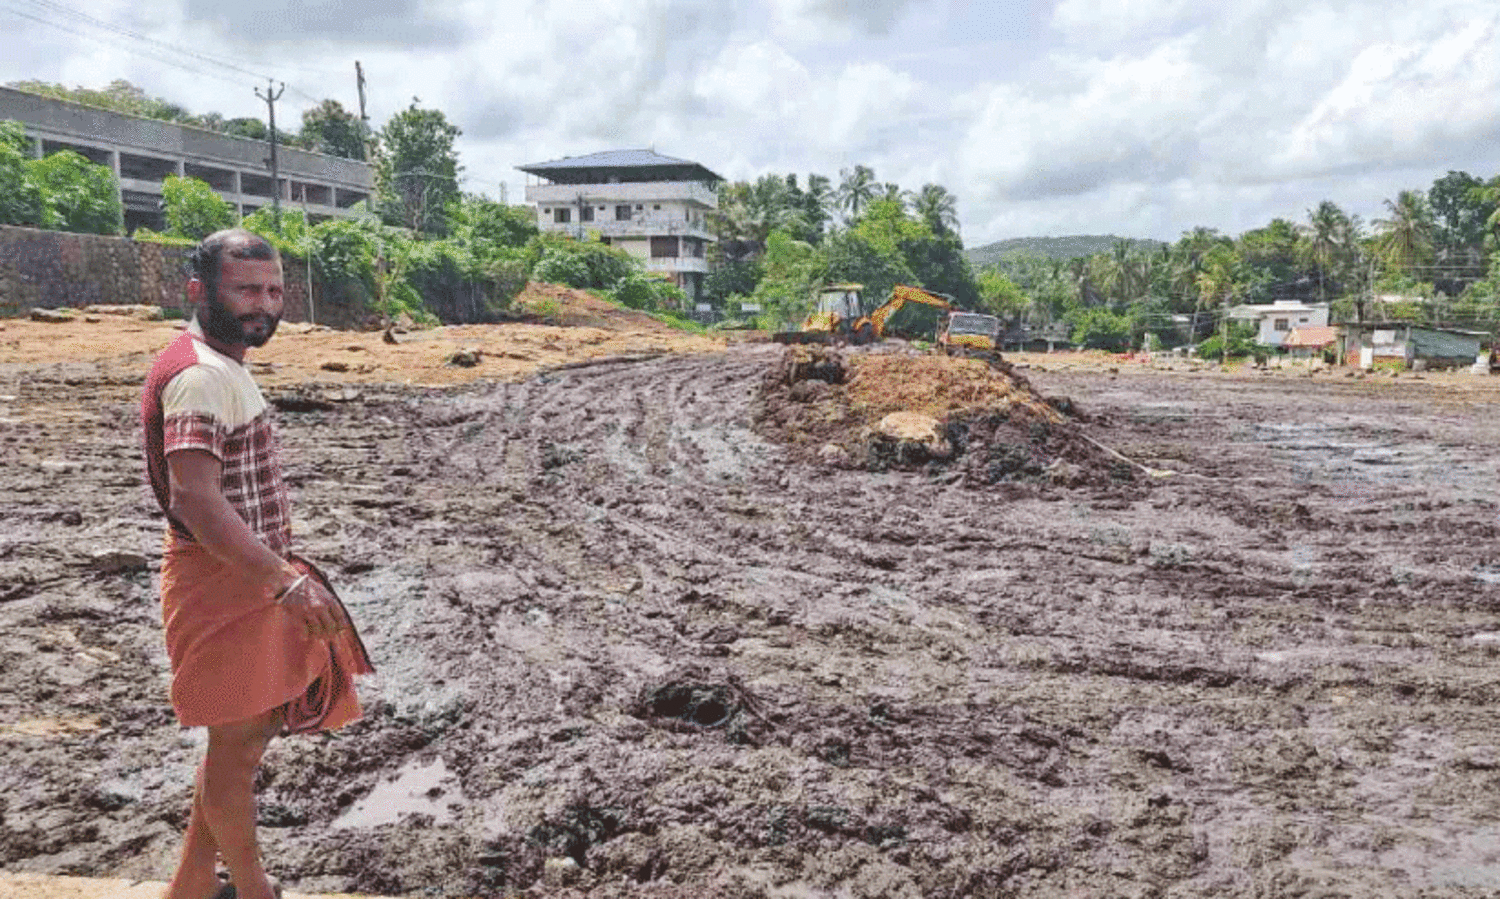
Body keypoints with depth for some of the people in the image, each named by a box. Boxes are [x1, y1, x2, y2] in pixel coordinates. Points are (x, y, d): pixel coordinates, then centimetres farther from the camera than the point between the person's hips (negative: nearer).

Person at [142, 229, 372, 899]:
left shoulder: (220, 366, 12)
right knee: (237, 742, 7)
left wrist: (280, 564, 27)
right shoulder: (200, 376, -21)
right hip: (223, 584, -10)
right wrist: (287, 582, -39)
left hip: (250, 576, 10)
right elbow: (195, 498, -33)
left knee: (253, 728, 22)